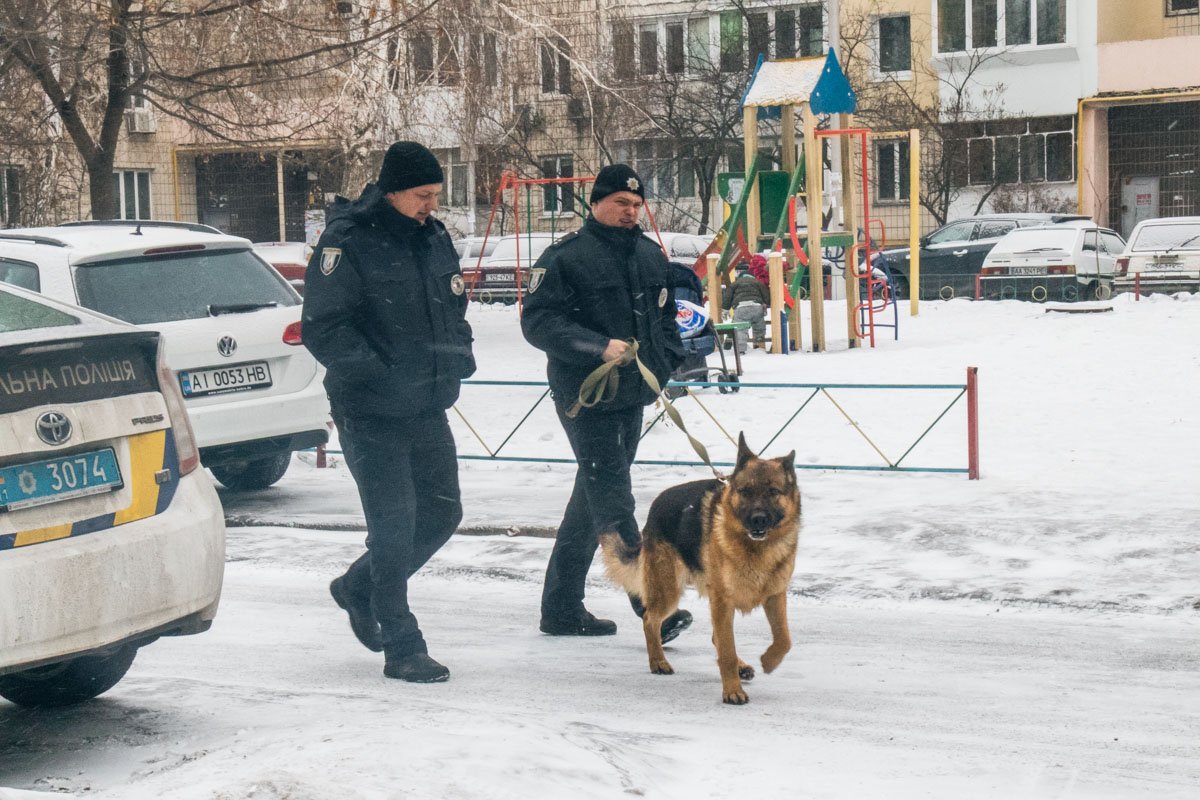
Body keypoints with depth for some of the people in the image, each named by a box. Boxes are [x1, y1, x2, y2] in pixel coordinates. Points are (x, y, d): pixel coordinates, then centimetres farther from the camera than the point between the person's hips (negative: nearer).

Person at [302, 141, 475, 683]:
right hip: (371, 415, -7)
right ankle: (402, 648, 6)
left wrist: (458, 353, 2)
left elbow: (453, 308, 22)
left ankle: (359, 587, 33)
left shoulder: (435, 238, 9)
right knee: (394, 526, -5)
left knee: (443, 512, 12)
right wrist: (380, 375, -25)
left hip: (429, 410, 7)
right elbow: (322, 330, -17)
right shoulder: (347, 243, -13)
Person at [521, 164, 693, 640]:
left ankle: (562, 607, 22)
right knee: (614, 503, -10)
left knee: (593, 500, 13)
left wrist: (665, 369, 11)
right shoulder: (564, 256, -9)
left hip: (632, 397, 8)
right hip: (585, 398, -8)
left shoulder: (651, 256, 14)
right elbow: (538, 320, -15)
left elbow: (666, 317, 26)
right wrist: (600, 347, -24)